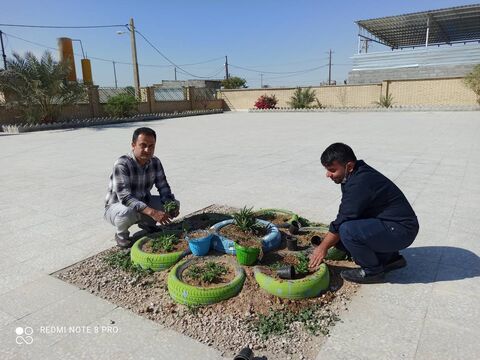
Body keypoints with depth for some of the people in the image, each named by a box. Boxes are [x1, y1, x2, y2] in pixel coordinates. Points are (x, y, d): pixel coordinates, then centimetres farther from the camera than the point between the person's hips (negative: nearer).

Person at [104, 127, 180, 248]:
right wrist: (152, 212, -47)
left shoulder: (155, 162, -10)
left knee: (174, 204, -9)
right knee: (128, 212, -40)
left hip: (143, 202, 6)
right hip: (116, 206, -6)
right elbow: (125, 197, -37)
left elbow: (163, 187, -4)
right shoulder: (122, 164, -29)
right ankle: (121, 235, -5)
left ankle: (146, 223, 15)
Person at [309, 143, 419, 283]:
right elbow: (344, 215, 10)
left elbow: (342, 220, -23)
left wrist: (323, 248, -10)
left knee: (347, 231, -29)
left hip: (401, 230, -10)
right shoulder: (355, 175, 3)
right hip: (386, 224, 10)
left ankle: (373, 271, -4)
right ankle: (389, 257, 16)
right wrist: (325, 243, 8)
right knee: (338, 238, 5)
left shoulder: (360, 183, -27)